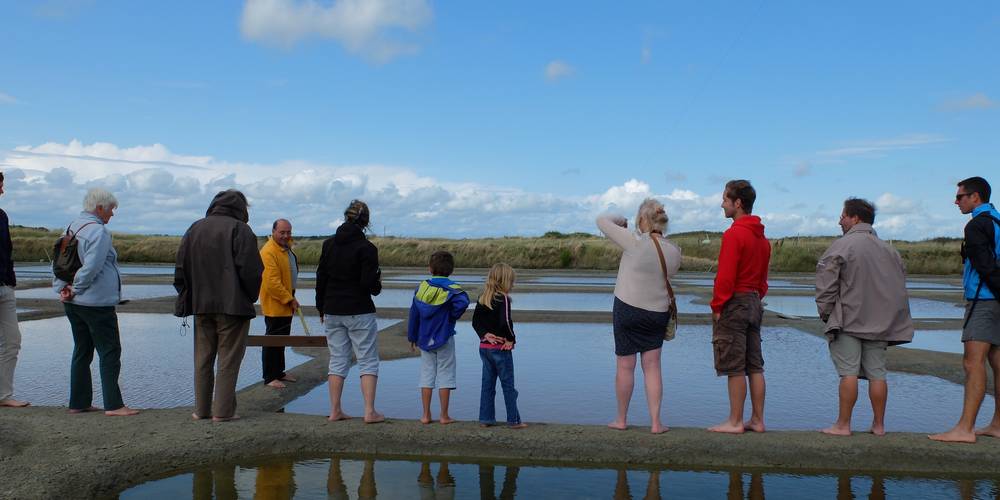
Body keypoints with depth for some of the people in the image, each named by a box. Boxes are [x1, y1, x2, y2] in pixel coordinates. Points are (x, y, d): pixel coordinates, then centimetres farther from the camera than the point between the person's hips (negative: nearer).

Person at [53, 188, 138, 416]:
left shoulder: (72, 228, 13)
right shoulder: (98, 231, -15)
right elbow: (91, 267, -23)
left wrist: (62, 288, 7)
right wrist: (75, 290, -11)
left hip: (73, 303, 9)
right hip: (97, 303, -9)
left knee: (82, 352, 15)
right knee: (110, 352, -3)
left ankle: (79, 402, 19)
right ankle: (113, 405, -3)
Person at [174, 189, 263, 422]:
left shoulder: (194, 229, 11)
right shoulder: (240, 229, -7)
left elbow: (181, 269, 11)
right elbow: (251, 270, -14)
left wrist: (188, 300, 15)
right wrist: (250, 298, 0)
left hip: (201, 306, 5)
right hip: (233, 306, -5)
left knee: (202, 359, 14)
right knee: (229, 360, 1)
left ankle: (201, 409, 17)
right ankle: (223, 411, 1)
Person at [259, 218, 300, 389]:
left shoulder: (286, 247, 11)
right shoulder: (269, 252, -21)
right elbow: (272, 282, -26)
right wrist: (290, 299, -21)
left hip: (286, 303, 10)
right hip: (274, 304, -10)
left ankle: (279, 372, 27)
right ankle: (269, 377, 4)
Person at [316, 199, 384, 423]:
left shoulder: (329, 244, 4)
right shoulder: (366, 248, -12)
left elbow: (320, 279, 8)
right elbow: (369, 284, -17)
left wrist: (322, 309, 16)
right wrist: (378, 285, 7)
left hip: (332, 311, 5)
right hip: (359, 312, -5)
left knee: (337, 361, 12)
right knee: (368, 361, 4)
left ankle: (335, 411, 13)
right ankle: (370, 411, 0)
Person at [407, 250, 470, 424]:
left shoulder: (421, 287, 1)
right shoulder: (451, 288, -9)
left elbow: (414, 314, 5)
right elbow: (463, 301, -31)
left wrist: (412, 338, 14)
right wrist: (452, 317, -12)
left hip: (425, 339, 3)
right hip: (444, 339, -3)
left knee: (426, 375, 10)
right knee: (445, 375, 4)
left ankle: (426, 415, 12)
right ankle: (444, 415, 6)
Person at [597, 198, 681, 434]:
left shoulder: (635, 242, -18)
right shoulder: (674, 252, -4)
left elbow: (602, 221, -10)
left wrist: (620, 220, 9)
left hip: (627, 309, -3)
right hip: (658, 313, 4)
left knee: (625, 366, 8)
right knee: (652, 366, 10)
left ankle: (621, 419, 20)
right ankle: (655, 422, 9)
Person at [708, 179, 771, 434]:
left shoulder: (734, 234, -15)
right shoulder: (761, 236, 13)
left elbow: (726, 276, -18)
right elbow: (763, 277, 17)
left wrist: (717, 306, -11)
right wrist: (756, 298, 19)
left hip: (733, 305, -9)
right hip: (754, 303, 9)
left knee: (734, 368, -2)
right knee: (754, 366, 11)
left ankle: (735, 422, 4)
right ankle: (757, 420, 17)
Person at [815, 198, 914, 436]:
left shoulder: (841, 246, -8)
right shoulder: (889, 250, 13)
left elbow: (825, 284, -12)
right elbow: (900, 285, 17)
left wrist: (825, 313, 0)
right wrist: (889, 317, 21)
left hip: (847, 321, -6)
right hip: (879, 324, 6)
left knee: (848, 372, -5)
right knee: (877, 373, 9)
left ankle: (843, 425, -1)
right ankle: (879, 425, 15)